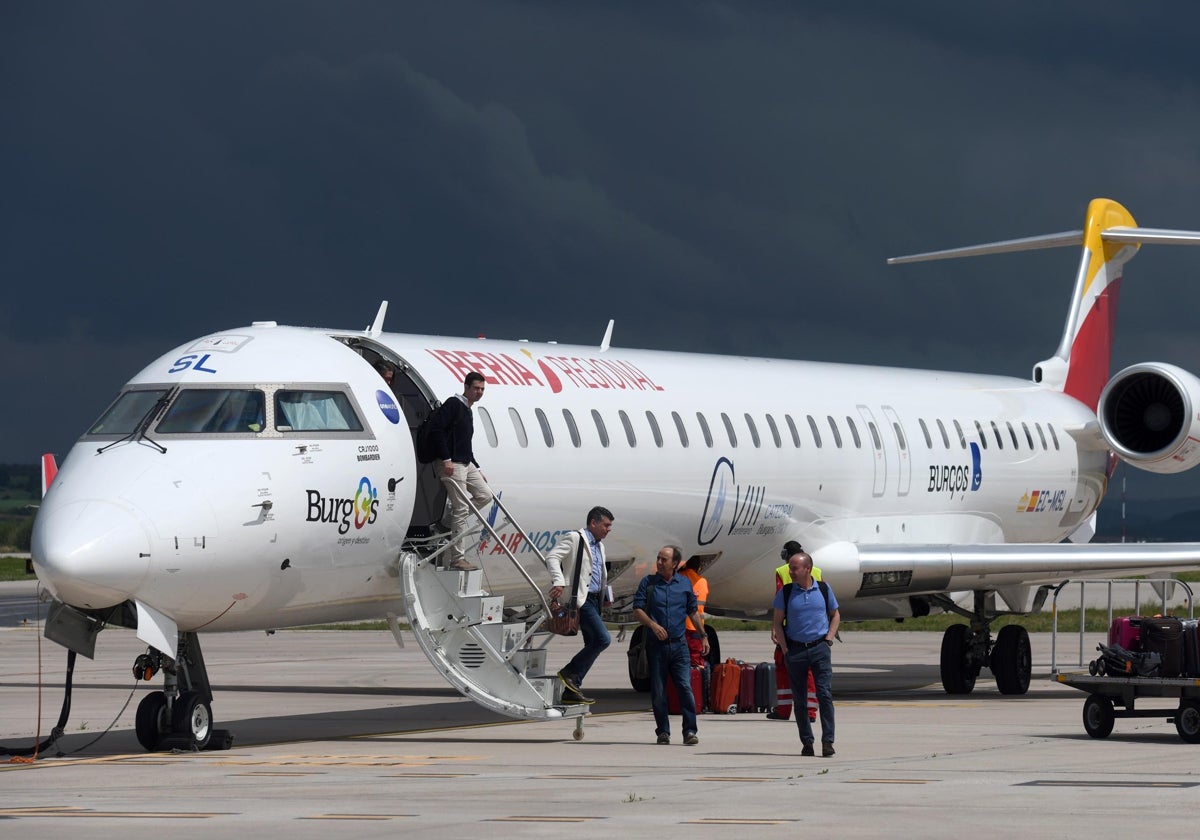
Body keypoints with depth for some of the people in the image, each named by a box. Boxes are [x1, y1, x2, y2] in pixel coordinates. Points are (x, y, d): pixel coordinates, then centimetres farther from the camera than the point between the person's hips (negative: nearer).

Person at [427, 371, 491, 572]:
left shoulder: (467, 412, 20)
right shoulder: (453, 404, -9)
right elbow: (435, 429, -21)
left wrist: (476, 469, 23)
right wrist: (445, 459, -24)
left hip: (467, 464, 10)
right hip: (452, 464, -10)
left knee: (485, 495, 8)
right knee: (461, 508, -9)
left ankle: (449, 521, 12)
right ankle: (457, 559, -6)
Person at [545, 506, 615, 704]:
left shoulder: (599, 546, 21)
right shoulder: (575, 539, -5)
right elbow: (552, 557, -15)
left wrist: (606, 595, 20)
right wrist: (558, 582, -27)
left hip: (594, 599, 10)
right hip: (581, 598, -10)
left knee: (592, 645, 8)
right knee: (603, 639, -18)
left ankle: (572, 688, 12)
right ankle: (569, 672, -7)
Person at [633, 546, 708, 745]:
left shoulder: (685, 584, 9)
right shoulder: (648, 583, 5)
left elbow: (693, 612, 17)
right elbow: (637, 610, 1)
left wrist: (703, 635, 14)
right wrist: (653, 625, -15)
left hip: (679, 645, 0)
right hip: (656, 645, 0)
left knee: (685, 687, -10)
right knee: (658, 691, 2)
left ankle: (690, 731, -9)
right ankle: (663, 731, 12)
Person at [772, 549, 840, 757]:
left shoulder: (823, 590, 5)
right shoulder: (785, 592, 3)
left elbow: (835, 615, 16)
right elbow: (778, 622, 6)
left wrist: (828, 639, 4)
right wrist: (785, 648, -2)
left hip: (819, 648, -1)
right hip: (795, 649, 1)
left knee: (825, 694, -10)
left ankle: (827, 740, -9)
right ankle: (807, 742, 10)